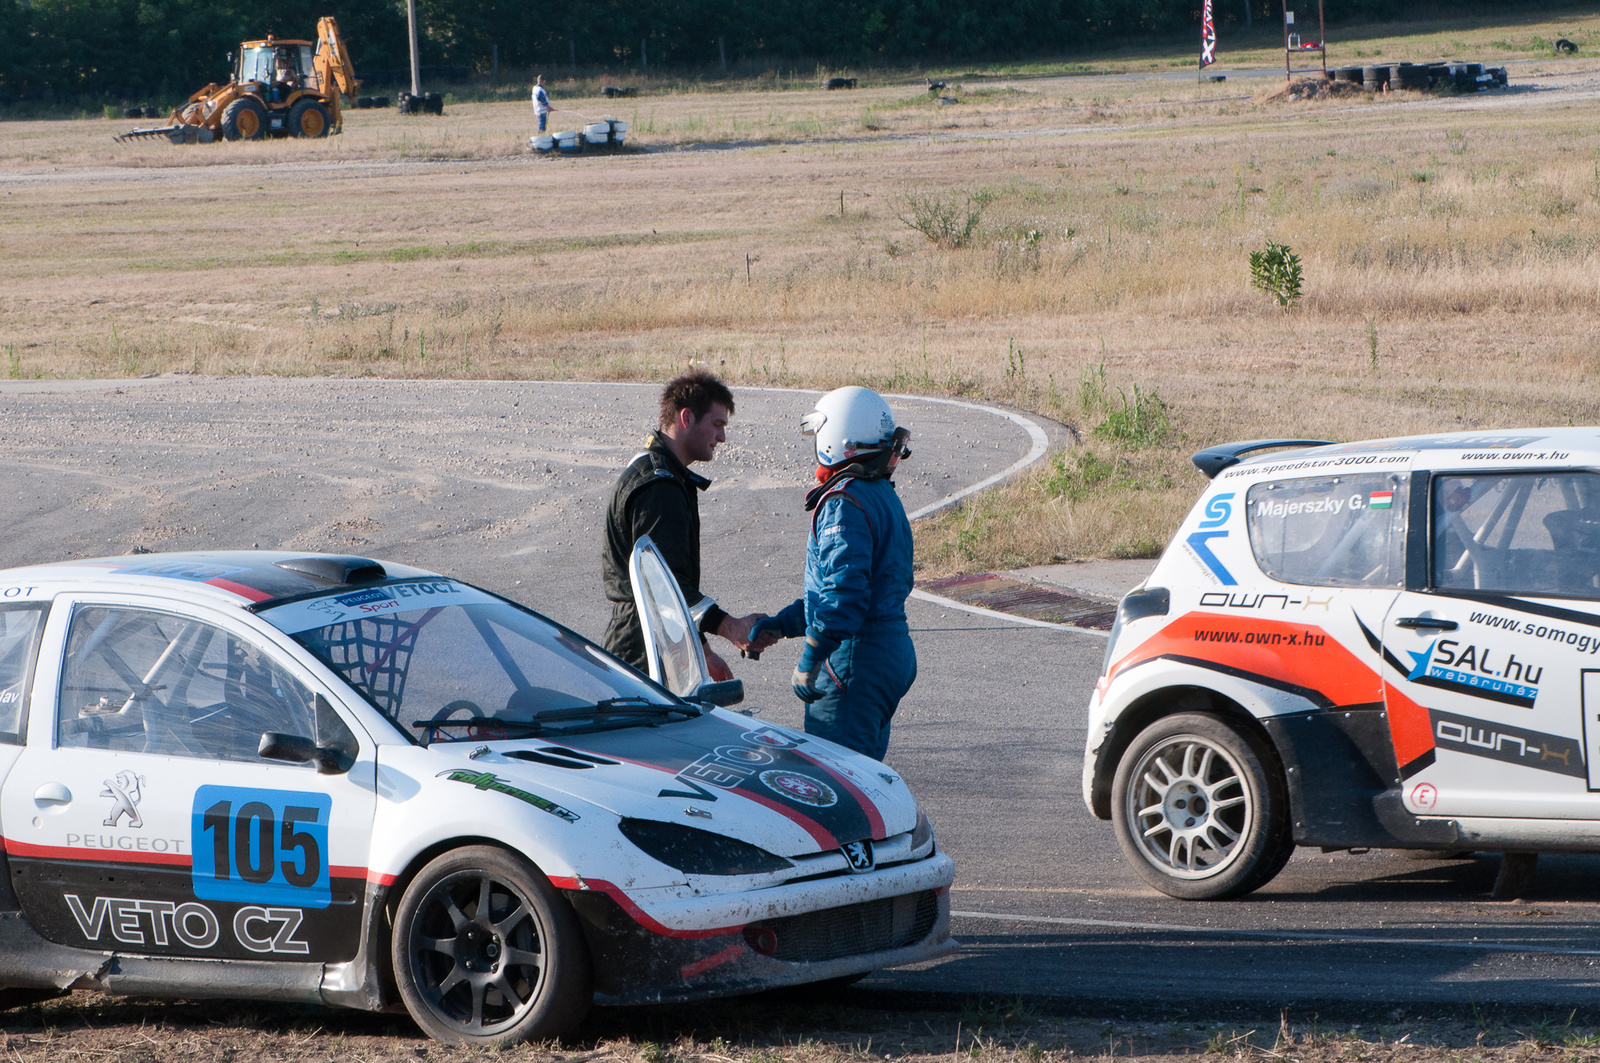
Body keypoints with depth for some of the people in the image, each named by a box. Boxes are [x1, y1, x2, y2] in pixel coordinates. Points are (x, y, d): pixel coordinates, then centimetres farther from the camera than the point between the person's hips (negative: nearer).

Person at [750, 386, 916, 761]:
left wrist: (809, 663, -18)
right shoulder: (884, 497, 16)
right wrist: (780, 624, 20)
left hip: (856, 660, -10)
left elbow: (844, 594, -24)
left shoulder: (843, 504, -16)